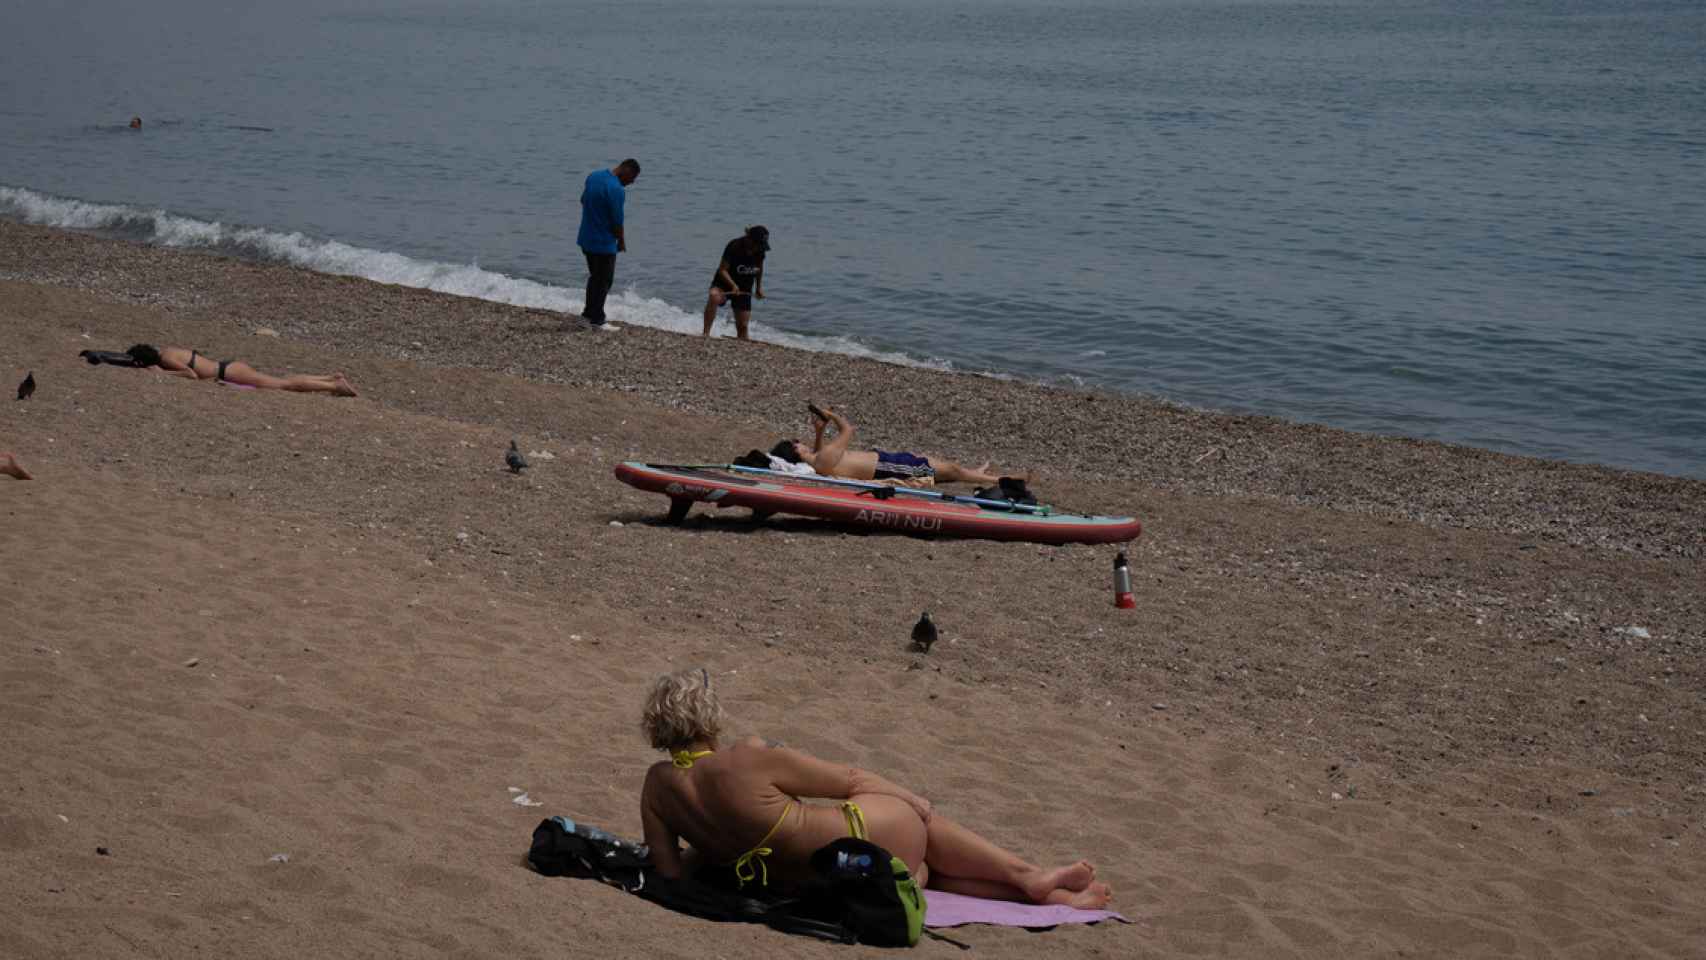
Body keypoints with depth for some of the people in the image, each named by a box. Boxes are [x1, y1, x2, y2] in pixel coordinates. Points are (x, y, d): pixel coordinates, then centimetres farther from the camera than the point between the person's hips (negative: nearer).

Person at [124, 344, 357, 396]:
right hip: (226, 367, 9)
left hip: (228, 373, -9)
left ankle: (334, 386, -7)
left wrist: (163, 373, -17)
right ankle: (332, 378, 14)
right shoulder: (163, 351, 11)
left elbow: (193, 375, -24)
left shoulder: (166, 359, -15)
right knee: (284, 382, 13)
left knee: (284, 384, -7)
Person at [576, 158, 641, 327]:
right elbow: (617, 220, -19)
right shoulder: (616, 190, -24)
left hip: (586, 238, 8)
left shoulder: (593, 176, 2)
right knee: (604, 281, 5)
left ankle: (588, 312, 28)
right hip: (604, 243, -8)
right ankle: (596, 319, 10)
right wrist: (621, 241, -3)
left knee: (594, 276, 22)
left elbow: (583, 201, 14)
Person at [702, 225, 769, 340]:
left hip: (745, 289, 5)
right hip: (725, 283, -5)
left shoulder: (760, 250, -6)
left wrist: (759, 287, 12)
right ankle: (706, 333, -38)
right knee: (714, 296, -39)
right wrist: (733, 285, -37)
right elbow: (722, 270, -23)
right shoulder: (734, 246, -23)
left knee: (742, 326, 1)